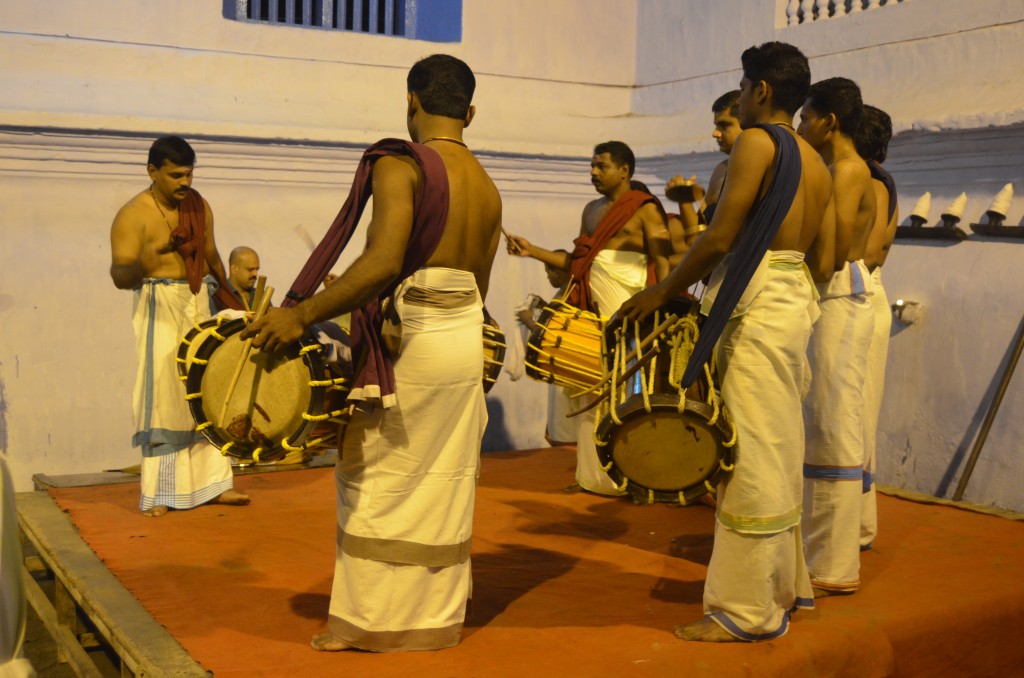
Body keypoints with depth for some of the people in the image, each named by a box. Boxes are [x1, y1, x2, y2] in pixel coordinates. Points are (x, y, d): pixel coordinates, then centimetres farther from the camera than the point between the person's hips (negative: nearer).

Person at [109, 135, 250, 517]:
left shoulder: (199, 207, 8)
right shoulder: (133, 215, -11)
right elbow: (119, 277, -19)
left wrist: (226, 295, 22)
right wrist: (141, 264, -40)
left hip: (201, 304, 6)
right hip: (161, 309, -6)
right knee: (163, 395, -6)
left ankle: (212, 484, 15)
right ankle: (158, 493, 2)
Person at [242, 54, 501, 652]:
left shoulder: (400, 165, -12)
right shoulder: (488, 189, 11)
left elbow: (383, 262, -25)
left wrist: (302, 314, -23)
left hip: (405, 337, -7)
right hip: (467, 338, 7)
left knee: (379, 481, 7)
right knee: (445, 482, 14)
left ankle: (369, 621, 16)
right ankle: (438, 615, 24)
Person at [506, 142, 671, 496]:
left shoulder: (644, 209, -2)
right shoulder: (592, 210, 18)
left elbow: (663, 262, -8)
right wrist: (532, 251, 10)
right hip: (591, 310, 7)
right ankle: (593, 476, 14)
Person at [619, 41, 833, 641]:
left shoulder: (757, 142, -10)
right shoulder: (817, 164, 16)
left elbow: (718, 238, -15)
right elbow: (824, 262, 14)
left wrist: (663, 292, -4)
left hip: (757, 310, -9)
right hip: (797, 301, 9)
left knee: (753, 456, -4)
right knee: (781, 454, 16)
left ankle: (748, 610, 4)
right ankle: (787, 586, 28)